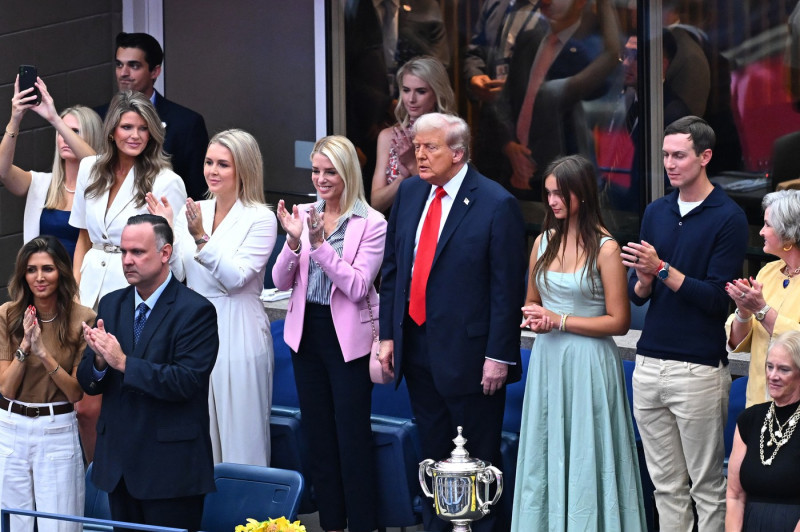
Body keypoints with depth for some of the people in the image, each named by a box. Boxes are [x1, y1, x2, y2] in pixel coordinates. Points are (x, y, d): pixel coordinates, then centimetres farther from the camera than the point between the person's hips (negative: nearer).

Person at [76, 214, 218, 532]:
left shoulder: (195, 310, -10)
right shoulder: (111, 305, 10)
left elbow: (188, 381, -20)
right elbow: (88, 383, 8)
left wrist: (123, 362, -24)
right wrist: (99, 360, -16)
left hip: (170, 468, -6)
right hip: (117, 463, 6)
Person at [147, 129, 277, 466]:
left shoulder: (260, 219, -5)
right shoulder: (192, 212, 9)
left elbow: (235, 277, -15)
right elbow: (175, 274, 4)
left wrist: (201, 238, -22)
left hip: (237, 334, -5)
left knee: (240, 431, -3)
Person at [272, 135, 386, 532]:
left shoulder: (371, 224, -8)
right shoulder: (303, 215, 3)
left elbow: (357, 286, -16)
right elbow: (281, 281, 1)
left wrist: (320, 244, -23)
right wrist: (293, 241, -16)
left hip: (347, 337, -5)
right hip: (307, 333, 5)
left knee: (352, 436, -2)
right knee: (317, 433, 12)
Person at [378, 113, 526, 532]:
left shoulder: (496, 205, -12)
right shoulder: (409, 193, 7)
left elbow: (507, 288, -13)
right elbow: (392, 268, 12)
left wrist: (498, 355, -15)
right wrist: (388, 334, 8)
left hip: (467, 352, -6)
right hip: (416, 348, 6)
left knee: (478, 457, 3)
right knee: (432, 452, 15)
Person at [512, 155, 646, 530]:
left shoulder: (605, 249, -9)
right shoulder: (544, 242, 8)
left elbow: (619, 322, -10)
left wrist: (560, 320, -14)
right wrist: (535, 318, -3)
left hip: (588, 363, -6)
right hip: (547, 359, 6)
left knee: (585, 457, -2)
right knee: (545, 455, 8)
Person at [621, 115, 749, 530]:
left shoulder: (728, 218, -6)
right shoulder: (656, 212, 13)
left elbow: (717, 297, -13)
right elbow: (636, 294, 13)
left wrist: (662, 270, -18)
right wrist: (643, 282, -9)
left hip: (698, 368, -6)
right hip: (649, 364, 6)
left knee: (707, 487, 1)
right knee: (666, 485, 9)